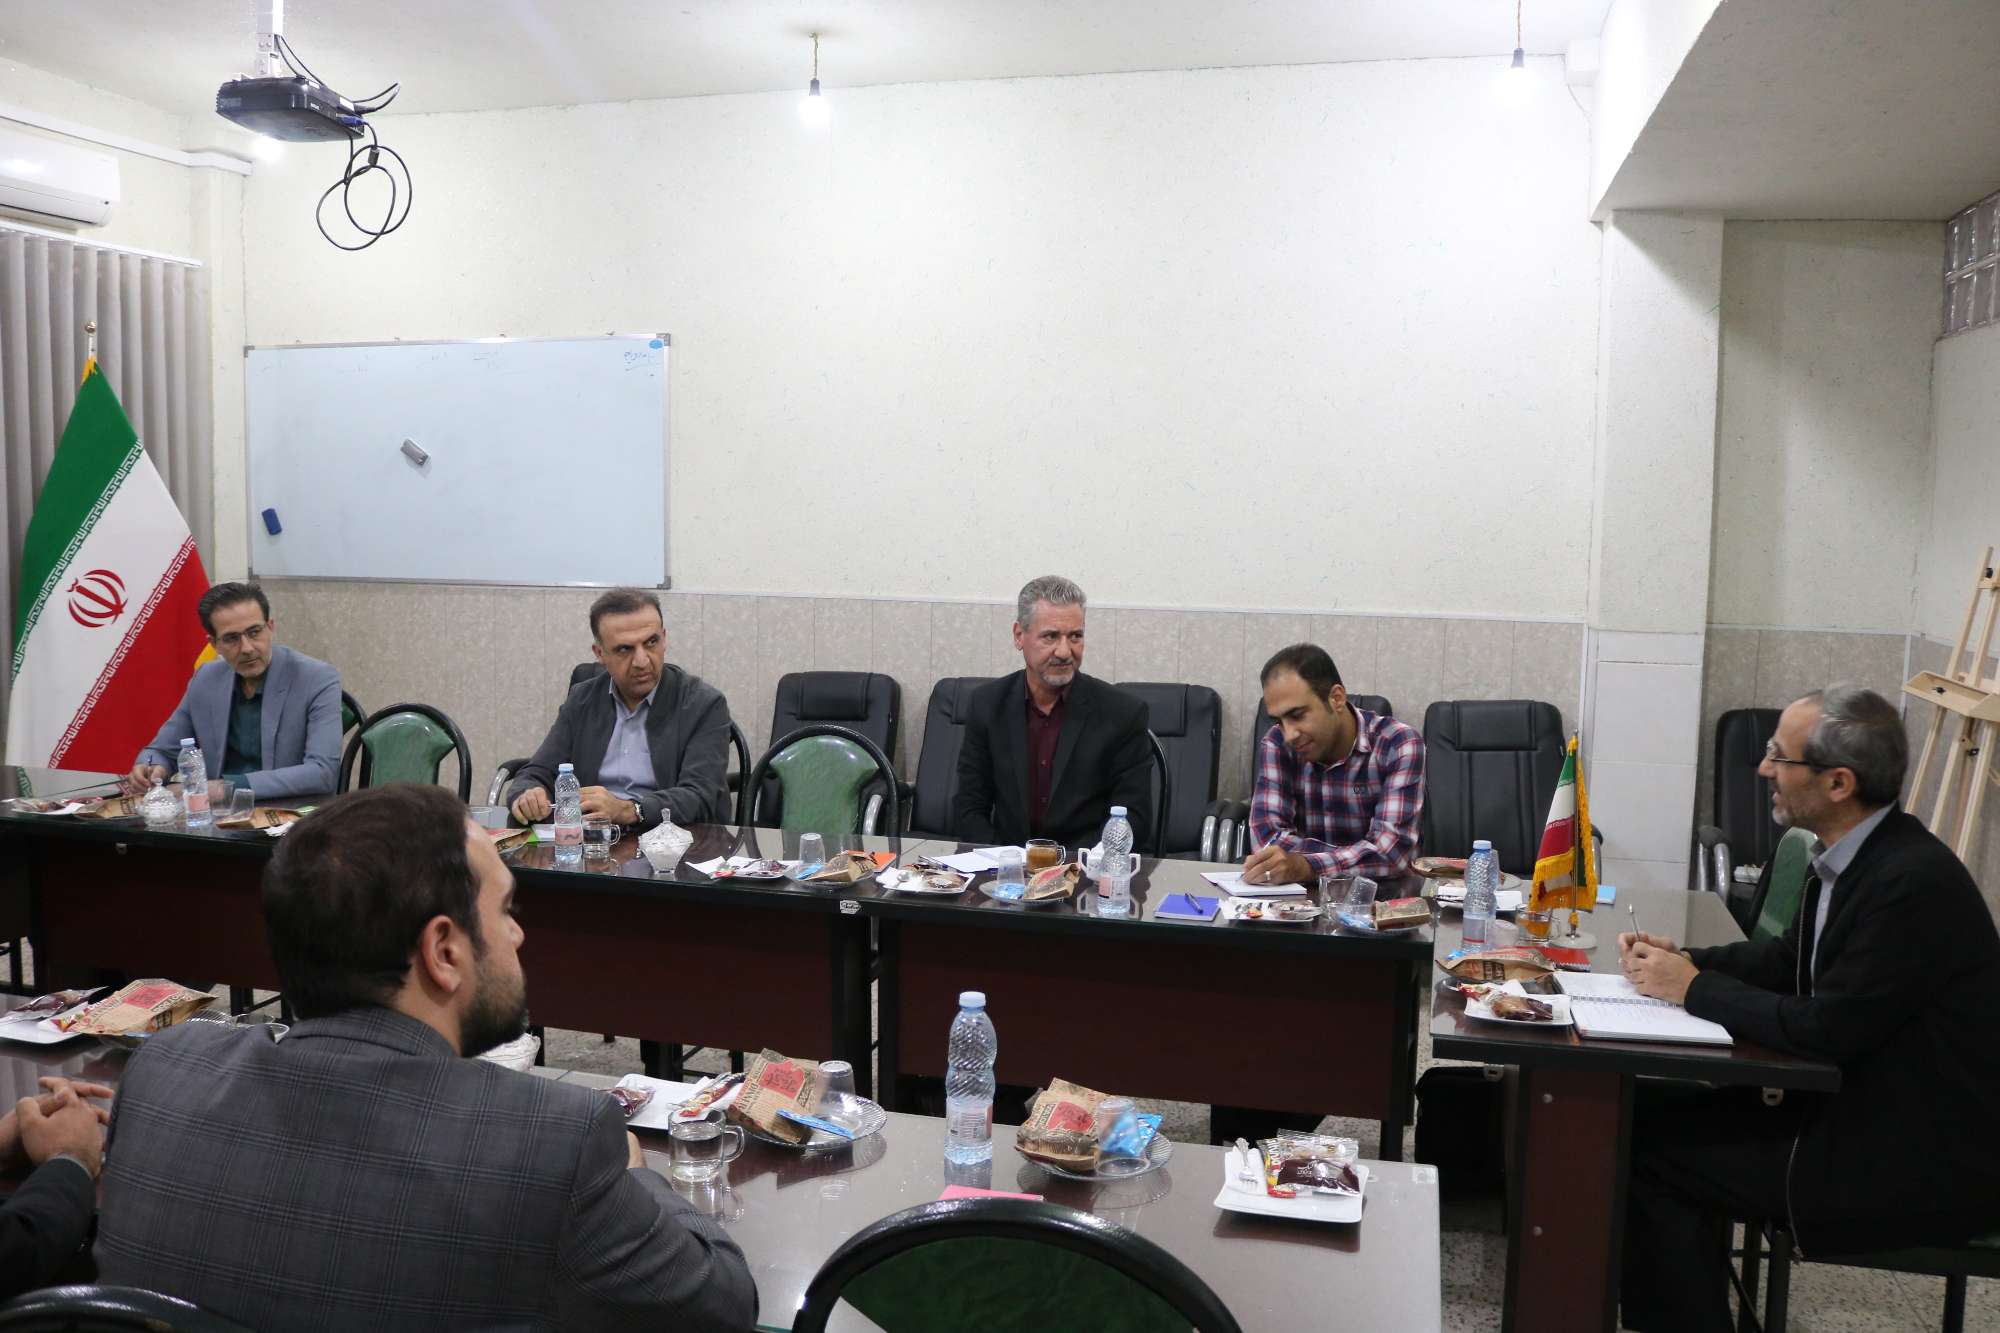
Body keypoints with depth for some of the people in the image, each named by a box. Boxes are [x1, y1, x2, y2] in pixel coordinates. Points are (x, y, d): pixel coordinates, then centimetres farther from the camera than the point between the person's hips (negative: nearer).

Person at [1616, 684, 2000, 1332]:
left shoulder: (1913, 880, -26)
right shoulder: (1851, 854, 3)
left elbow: (1828, 1029, -25)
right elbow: (1790, 958, 15)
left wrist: (1695, 988, -14)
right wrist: (1683, 959, -1)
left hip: (1920, 1165, -9)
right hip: (1860, 1104, 9)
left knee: (1650, 1156, -12)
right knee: (1655, 1108, 2)